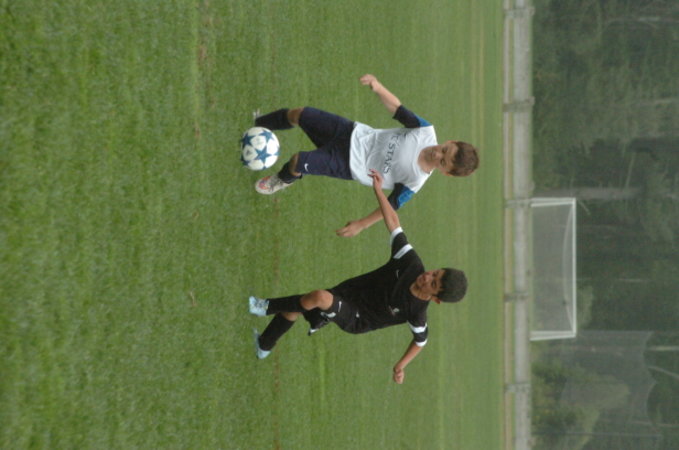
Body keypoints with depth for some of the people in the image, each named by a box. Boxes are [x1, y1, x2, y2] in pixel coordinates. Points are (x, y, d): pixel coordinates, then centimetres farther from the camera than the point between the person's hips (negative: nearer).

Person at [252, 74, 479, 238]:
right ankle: (256, 125, 31)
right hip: (352, 133, 4)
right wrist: (378, 87, -27)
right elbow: (398, 110, -10)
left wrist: (361, 225, -13)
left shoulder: (416, 181, -21)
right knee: (297, 115, -4)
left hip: (349, 164, -4)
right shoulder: (426, 132, -15)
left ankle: (281, 181, 22)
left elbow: (391, 205, -11)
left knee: (297, 163, -20)